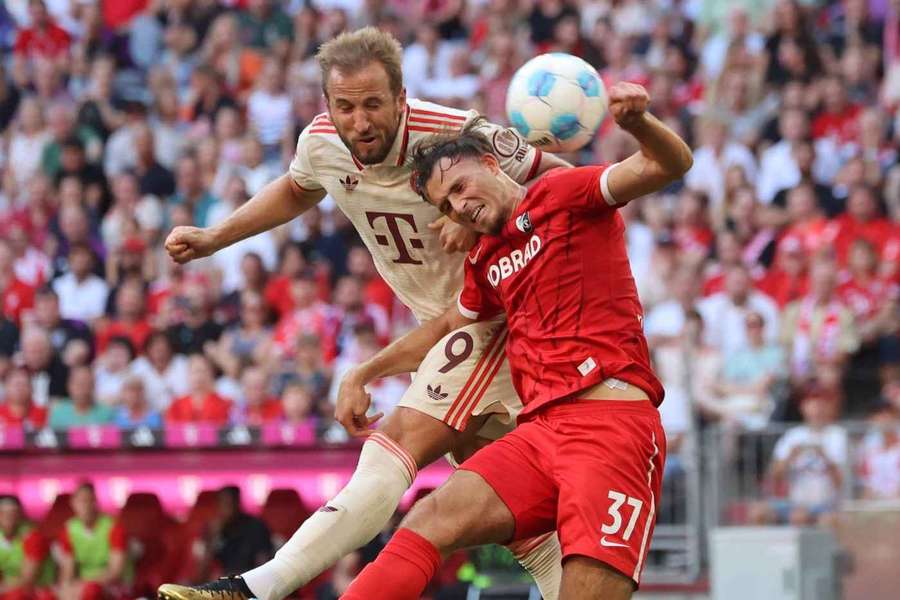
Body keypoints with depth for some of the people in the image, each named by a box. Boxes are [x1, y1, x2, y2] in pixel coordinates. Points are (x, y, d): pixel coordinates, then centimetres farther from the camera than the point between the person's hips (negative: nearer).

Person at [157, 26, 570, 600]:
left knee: (399, 447, -18)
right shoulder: (321, 144, -7)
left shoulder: (458, 134, -26)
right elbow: (297, 191, 19)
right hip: (437, 322, 8)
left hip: (494, 316, -8)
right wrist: (214, 238, 13)